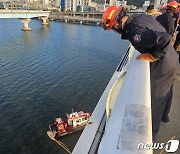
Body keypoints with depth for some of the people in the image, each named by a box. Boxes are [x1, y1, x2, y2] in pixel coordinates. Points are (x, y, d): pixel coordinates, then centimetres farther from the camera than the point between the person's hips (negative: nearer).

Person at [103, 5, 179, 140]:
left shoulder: (134, 32, -30)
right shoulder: (142, 17, -2)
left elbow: (165, 38, -39)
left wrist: (153, 56, -25)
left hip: (162, 69, -9)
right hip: (172, 61, 9)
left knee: (155, 105, 8)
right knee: (164, 95, 31)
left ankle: (150, 136, 29)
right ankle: (164, 114, 57)